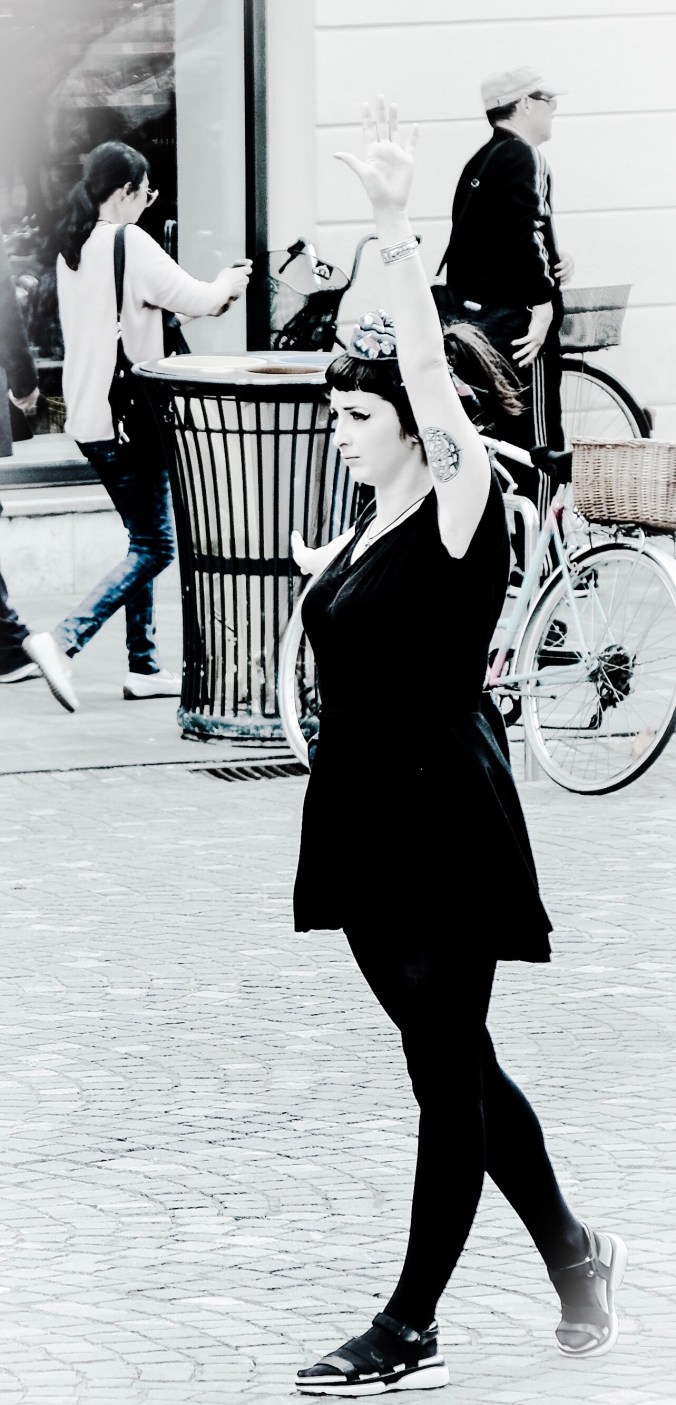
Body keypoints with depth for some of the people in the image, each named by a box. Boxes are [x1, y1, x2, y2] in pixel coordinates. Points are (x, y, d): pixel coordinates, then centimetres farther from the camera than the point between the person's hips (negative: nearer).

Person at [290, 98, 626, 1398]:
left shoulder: (460, 509, -14)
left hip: (444, 825, -9)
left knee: (448, 1073, 0)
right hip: (366, 816, 9)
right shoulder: (378, 521, 10)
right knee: (454, 1062, 16)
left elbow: (435, 382, -32)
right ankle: (572, 1253, 31)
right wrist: (326, 579, 19)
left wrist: (396, 231, -41)